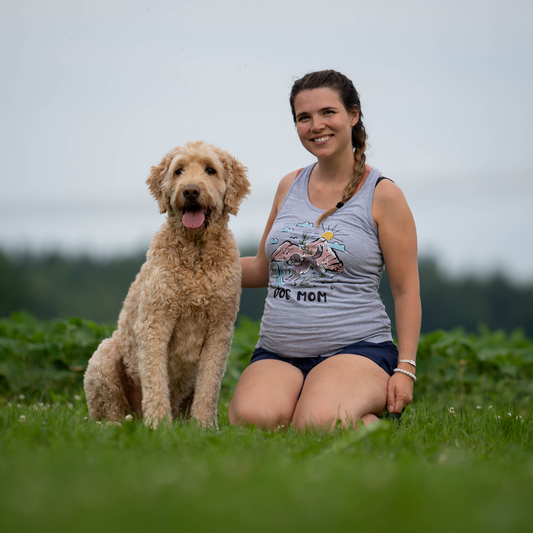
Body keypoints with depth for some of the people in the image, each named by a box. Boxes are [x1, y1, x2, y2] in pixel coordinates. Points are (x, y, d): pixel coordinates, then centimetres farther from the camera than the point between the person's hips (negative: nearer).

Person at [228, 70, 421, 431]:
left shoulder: (382, 195, 0)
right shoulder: (290, 187, 14)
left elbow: (406, 290, 0)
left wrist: (405, 369, -10)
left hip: (356, 348, -3)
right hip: (277, 355, 3)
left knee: (318, 425, -32)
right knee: (250, 418, -29)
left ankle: (377, 416, 0)